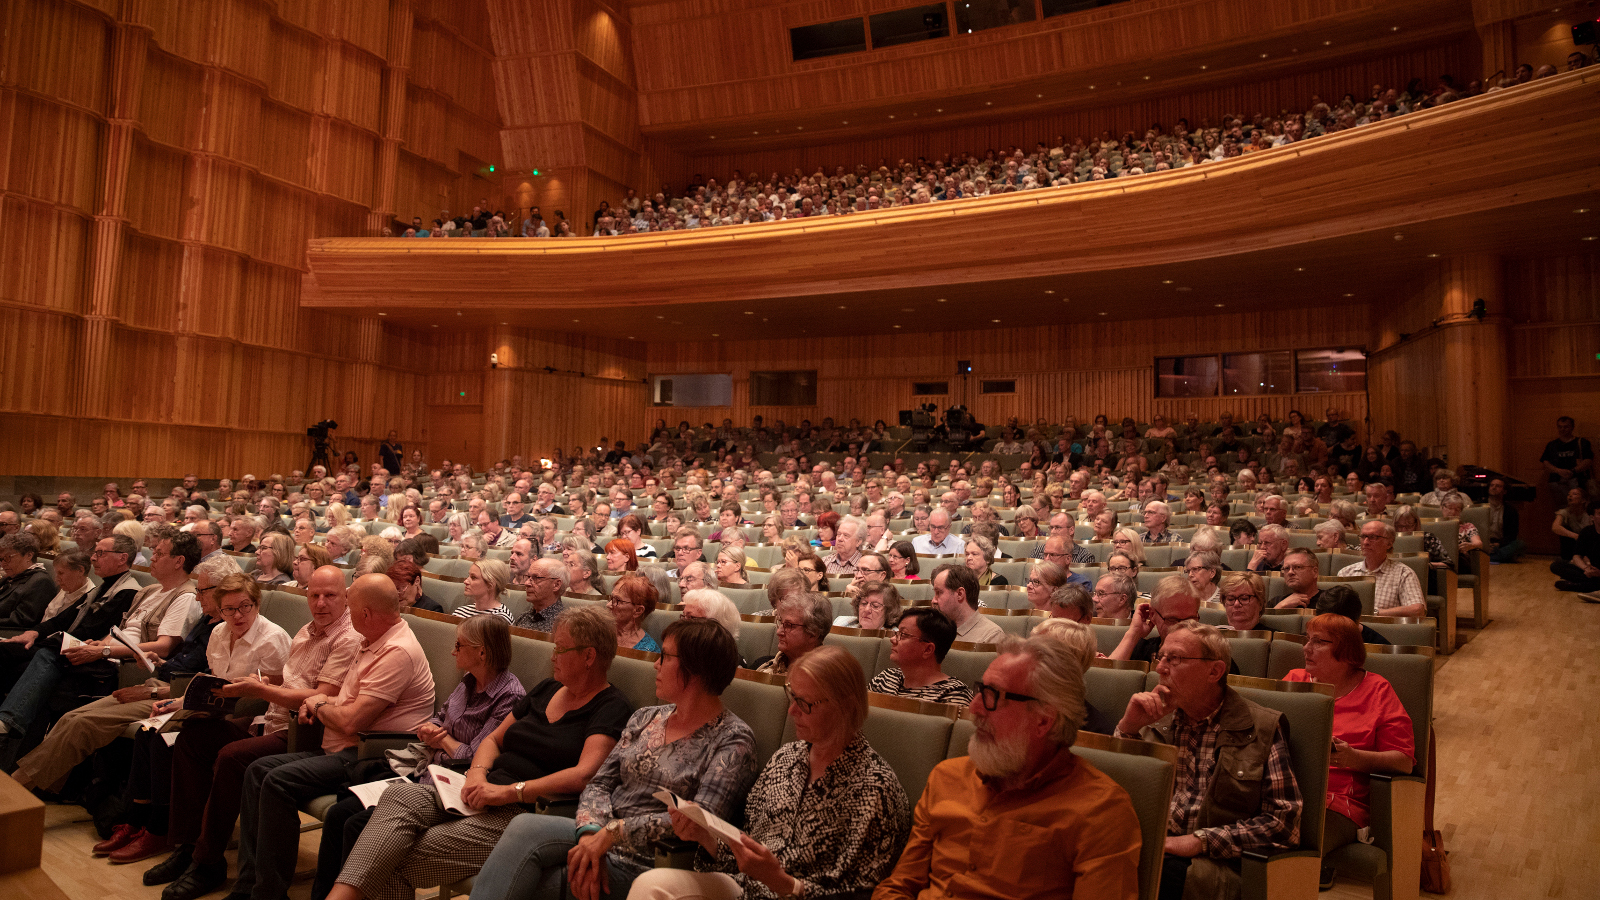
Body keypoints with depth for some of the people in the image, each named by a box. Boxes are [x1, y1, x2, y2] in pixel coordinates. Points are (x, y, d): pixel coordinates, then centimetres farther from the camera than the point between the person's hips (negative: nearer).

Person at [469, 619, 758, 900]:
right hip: (601, 835, 6)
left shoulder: (734, 740, -7)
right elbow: (600, 783, 10)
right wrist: (591, 833, -12)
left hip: (647, 863, -6)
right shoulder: (645, 719, 15)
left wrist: (614, 831, -20)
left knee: (525, 829, -24)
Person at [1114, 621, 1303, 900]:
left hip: (1216, 863, -3)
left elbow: (1285, 820, -4)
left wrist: (1200, 841, -12)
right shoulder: (1153, 720, 13)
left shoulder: (1260, 728, 2)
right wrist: (1127, 729, -4)